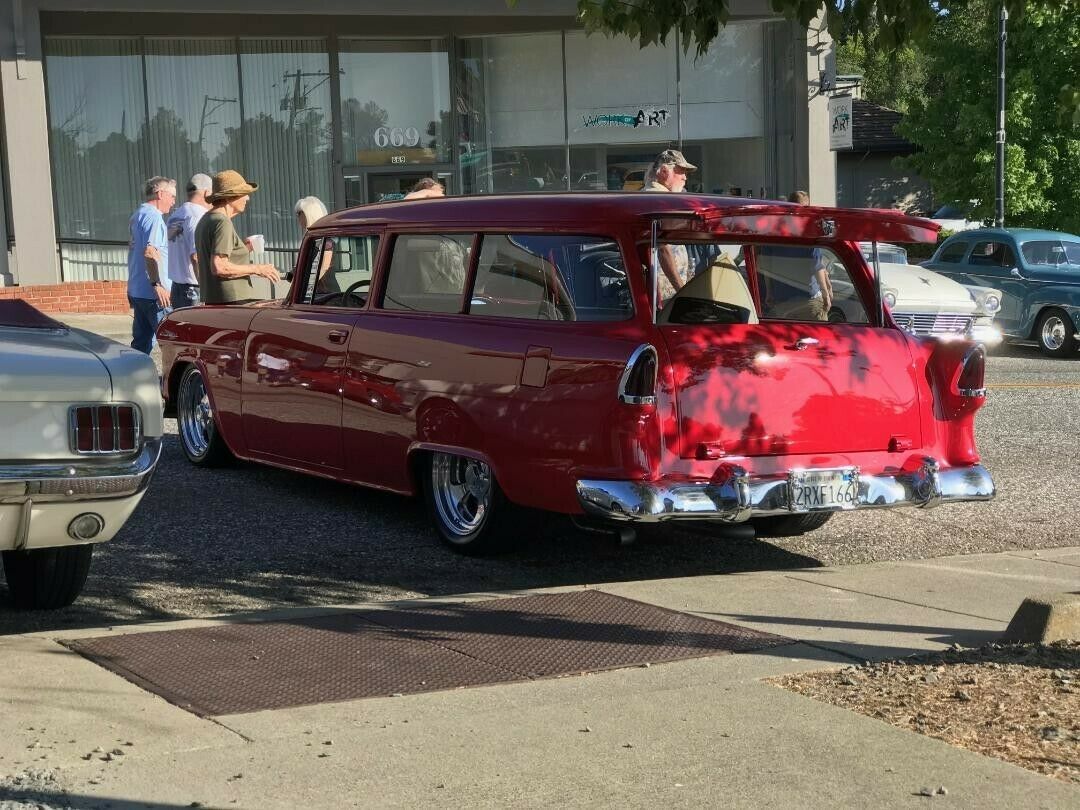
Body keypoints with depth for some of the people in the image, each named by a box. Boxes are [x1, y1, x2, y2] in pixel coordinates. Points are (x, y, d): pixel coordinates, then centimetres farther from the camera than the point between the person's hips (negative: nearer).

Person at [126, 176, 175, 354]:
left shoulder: (137, 215, 18)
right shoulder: (153, 217, -13)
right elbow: (150, 252, -23)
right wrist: (157, 284, -24)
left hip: (136, 291, 10)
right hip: (152, 293, -10)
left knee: (141, 342, 11)